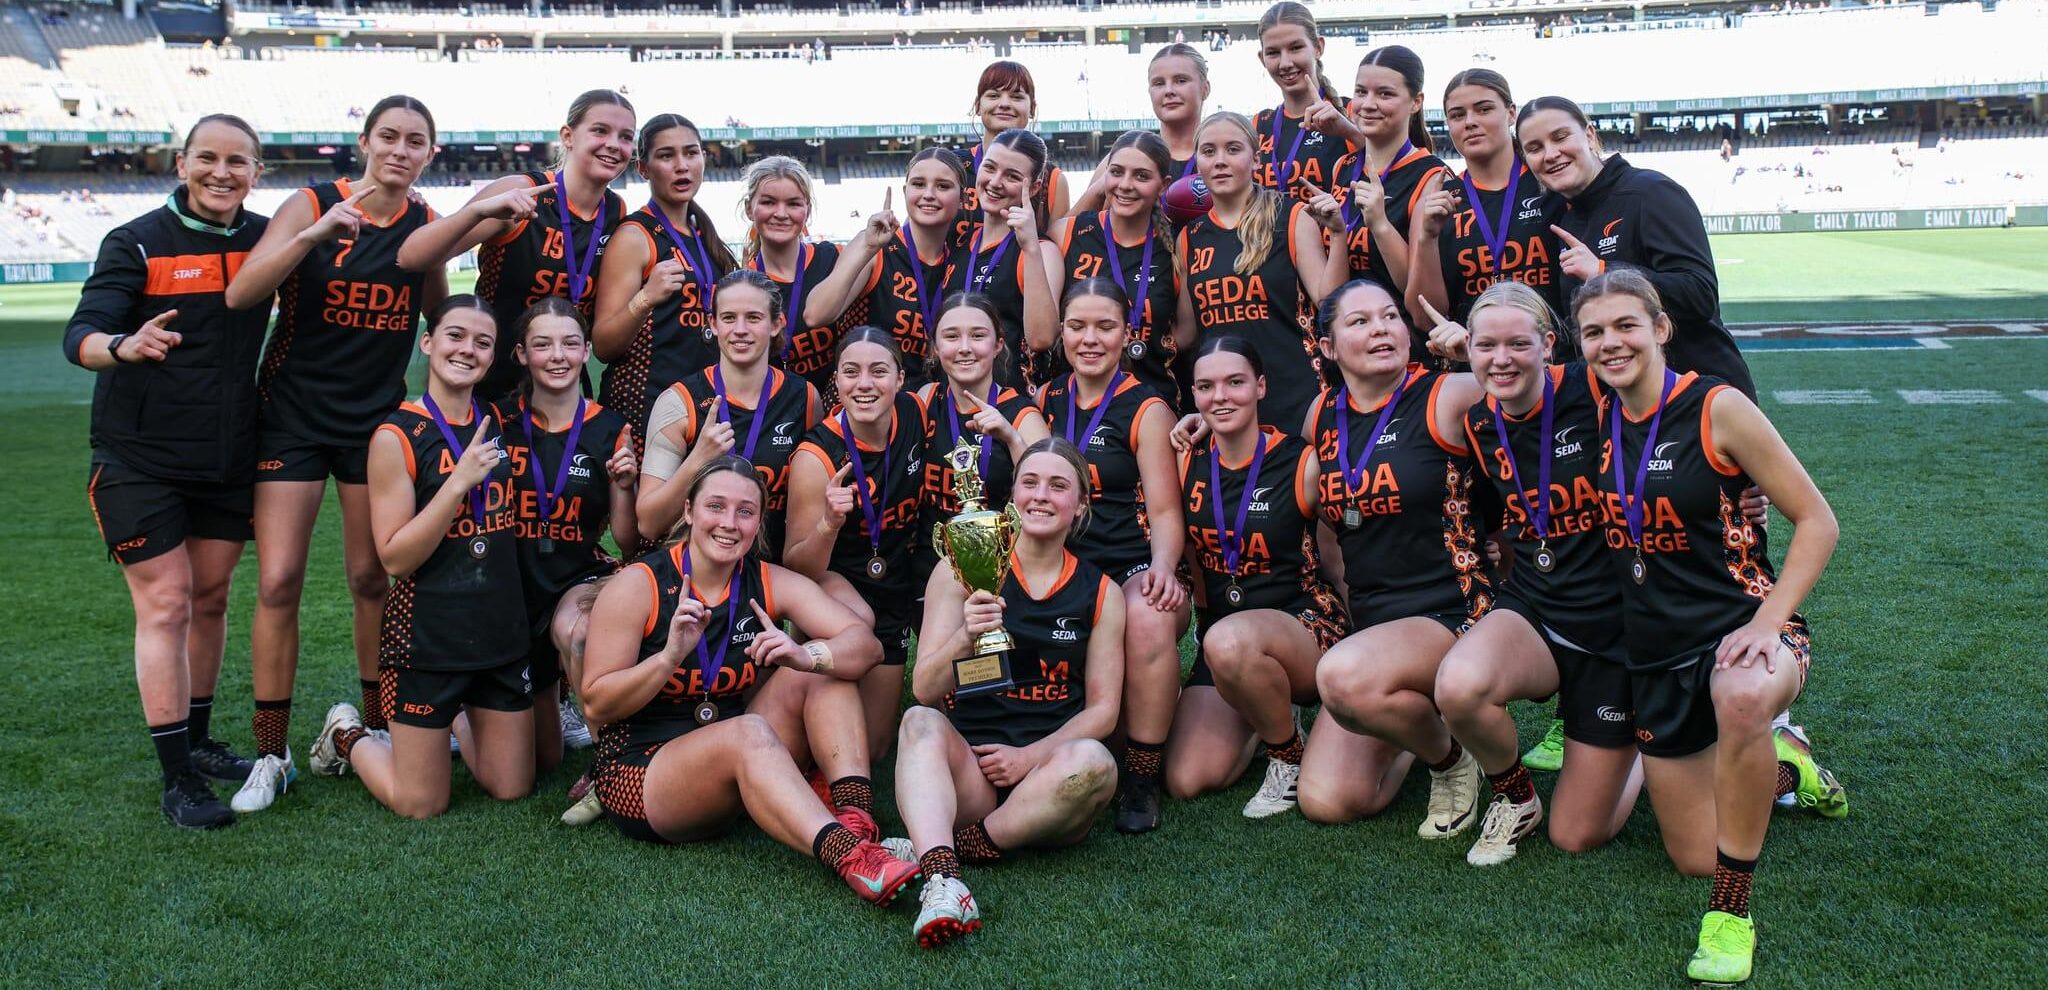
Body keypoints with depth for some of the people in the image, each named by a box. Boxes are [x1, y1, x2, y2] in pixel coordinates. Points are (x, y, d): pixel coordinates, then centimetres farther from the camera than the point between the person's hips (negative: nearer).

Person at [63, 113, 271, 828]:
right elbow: (80, 335, -18)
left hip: (229, 459, 5)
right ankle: (177, 781, -2)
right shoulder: (137, 243, -9)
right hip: (141, 460, -4)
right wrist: (123, 346, -42)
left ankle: (197, 739, 28)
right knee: (166, 606, -6)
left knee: (210, 599, 13)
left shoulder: (265, 239, 3)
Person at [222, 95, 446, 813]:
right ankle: (271, 755, 5)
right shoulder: (311, 206, -7)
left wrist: (448, 247, -2)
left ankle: (377, 726, 24)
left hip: (378, 418, 3)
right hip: (294, 414, -2)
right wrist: (317, 234, -30)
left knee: (373, 577, 7)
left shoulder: (426, 224, 3)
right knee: (278, 582, -7)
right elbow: (241, 295, -21)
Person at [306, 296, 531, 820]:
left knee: (512, 788, 12)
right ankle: (348, 737, 32)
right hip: (427, 637, -5)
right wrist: (460, 481, -25)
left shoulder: (497, 423, 4)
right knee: (420, 805, 4)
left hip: (502, 632, 5)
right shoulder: (397, 436, -13)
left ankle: (455, 725, 41)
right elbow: (395, 557, -16)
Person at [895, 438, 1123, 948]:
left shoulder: (1101, 593, 9)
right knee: (920, 722, -30)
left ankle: (945, 846, -20)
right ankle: (941, 879, -49)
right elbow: (924, 691, -2)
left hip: (1046, 773, 1)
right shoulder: (962, 571, 4)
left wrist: (1031, 756, -11)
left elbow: (1103, 710, 6)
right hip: (967, 767, 0)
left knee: (1093, 762, -32)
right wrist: (961, 640, -24)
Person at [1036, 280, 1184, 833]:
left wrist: (1162, 567, -22)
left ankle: (1142, 779, -21)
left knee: (1148, 618, -38)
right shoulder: (1047, 402, 15)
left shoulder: (1147, 410, 3)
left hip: (1135, 573, -3)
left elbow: (1164, 511, -3)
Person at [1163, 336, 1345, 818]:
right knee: (1186, 782, -11)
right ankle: (1262, 720, 22)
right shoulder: (1189, 466, 2)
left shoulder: (1303, 464, -10)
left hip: (1304, 629, -5)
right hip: (1219, 631, 5)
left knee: (1229, 641, -39)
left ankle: (1289, 752, -9)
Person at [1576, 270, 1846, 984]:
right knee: (1695, 858, 10)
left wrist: (1766, 624, -21)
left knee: (1742, 698, -44)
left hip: (1742, 626, -5)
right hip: (1655, 652, 5)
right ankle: (1778, 767, 42)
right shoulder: (1597, 420, 2)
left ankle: (1732, 913, -25)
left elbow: (1817, 522, -10)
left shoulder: (1717, 409, -13)